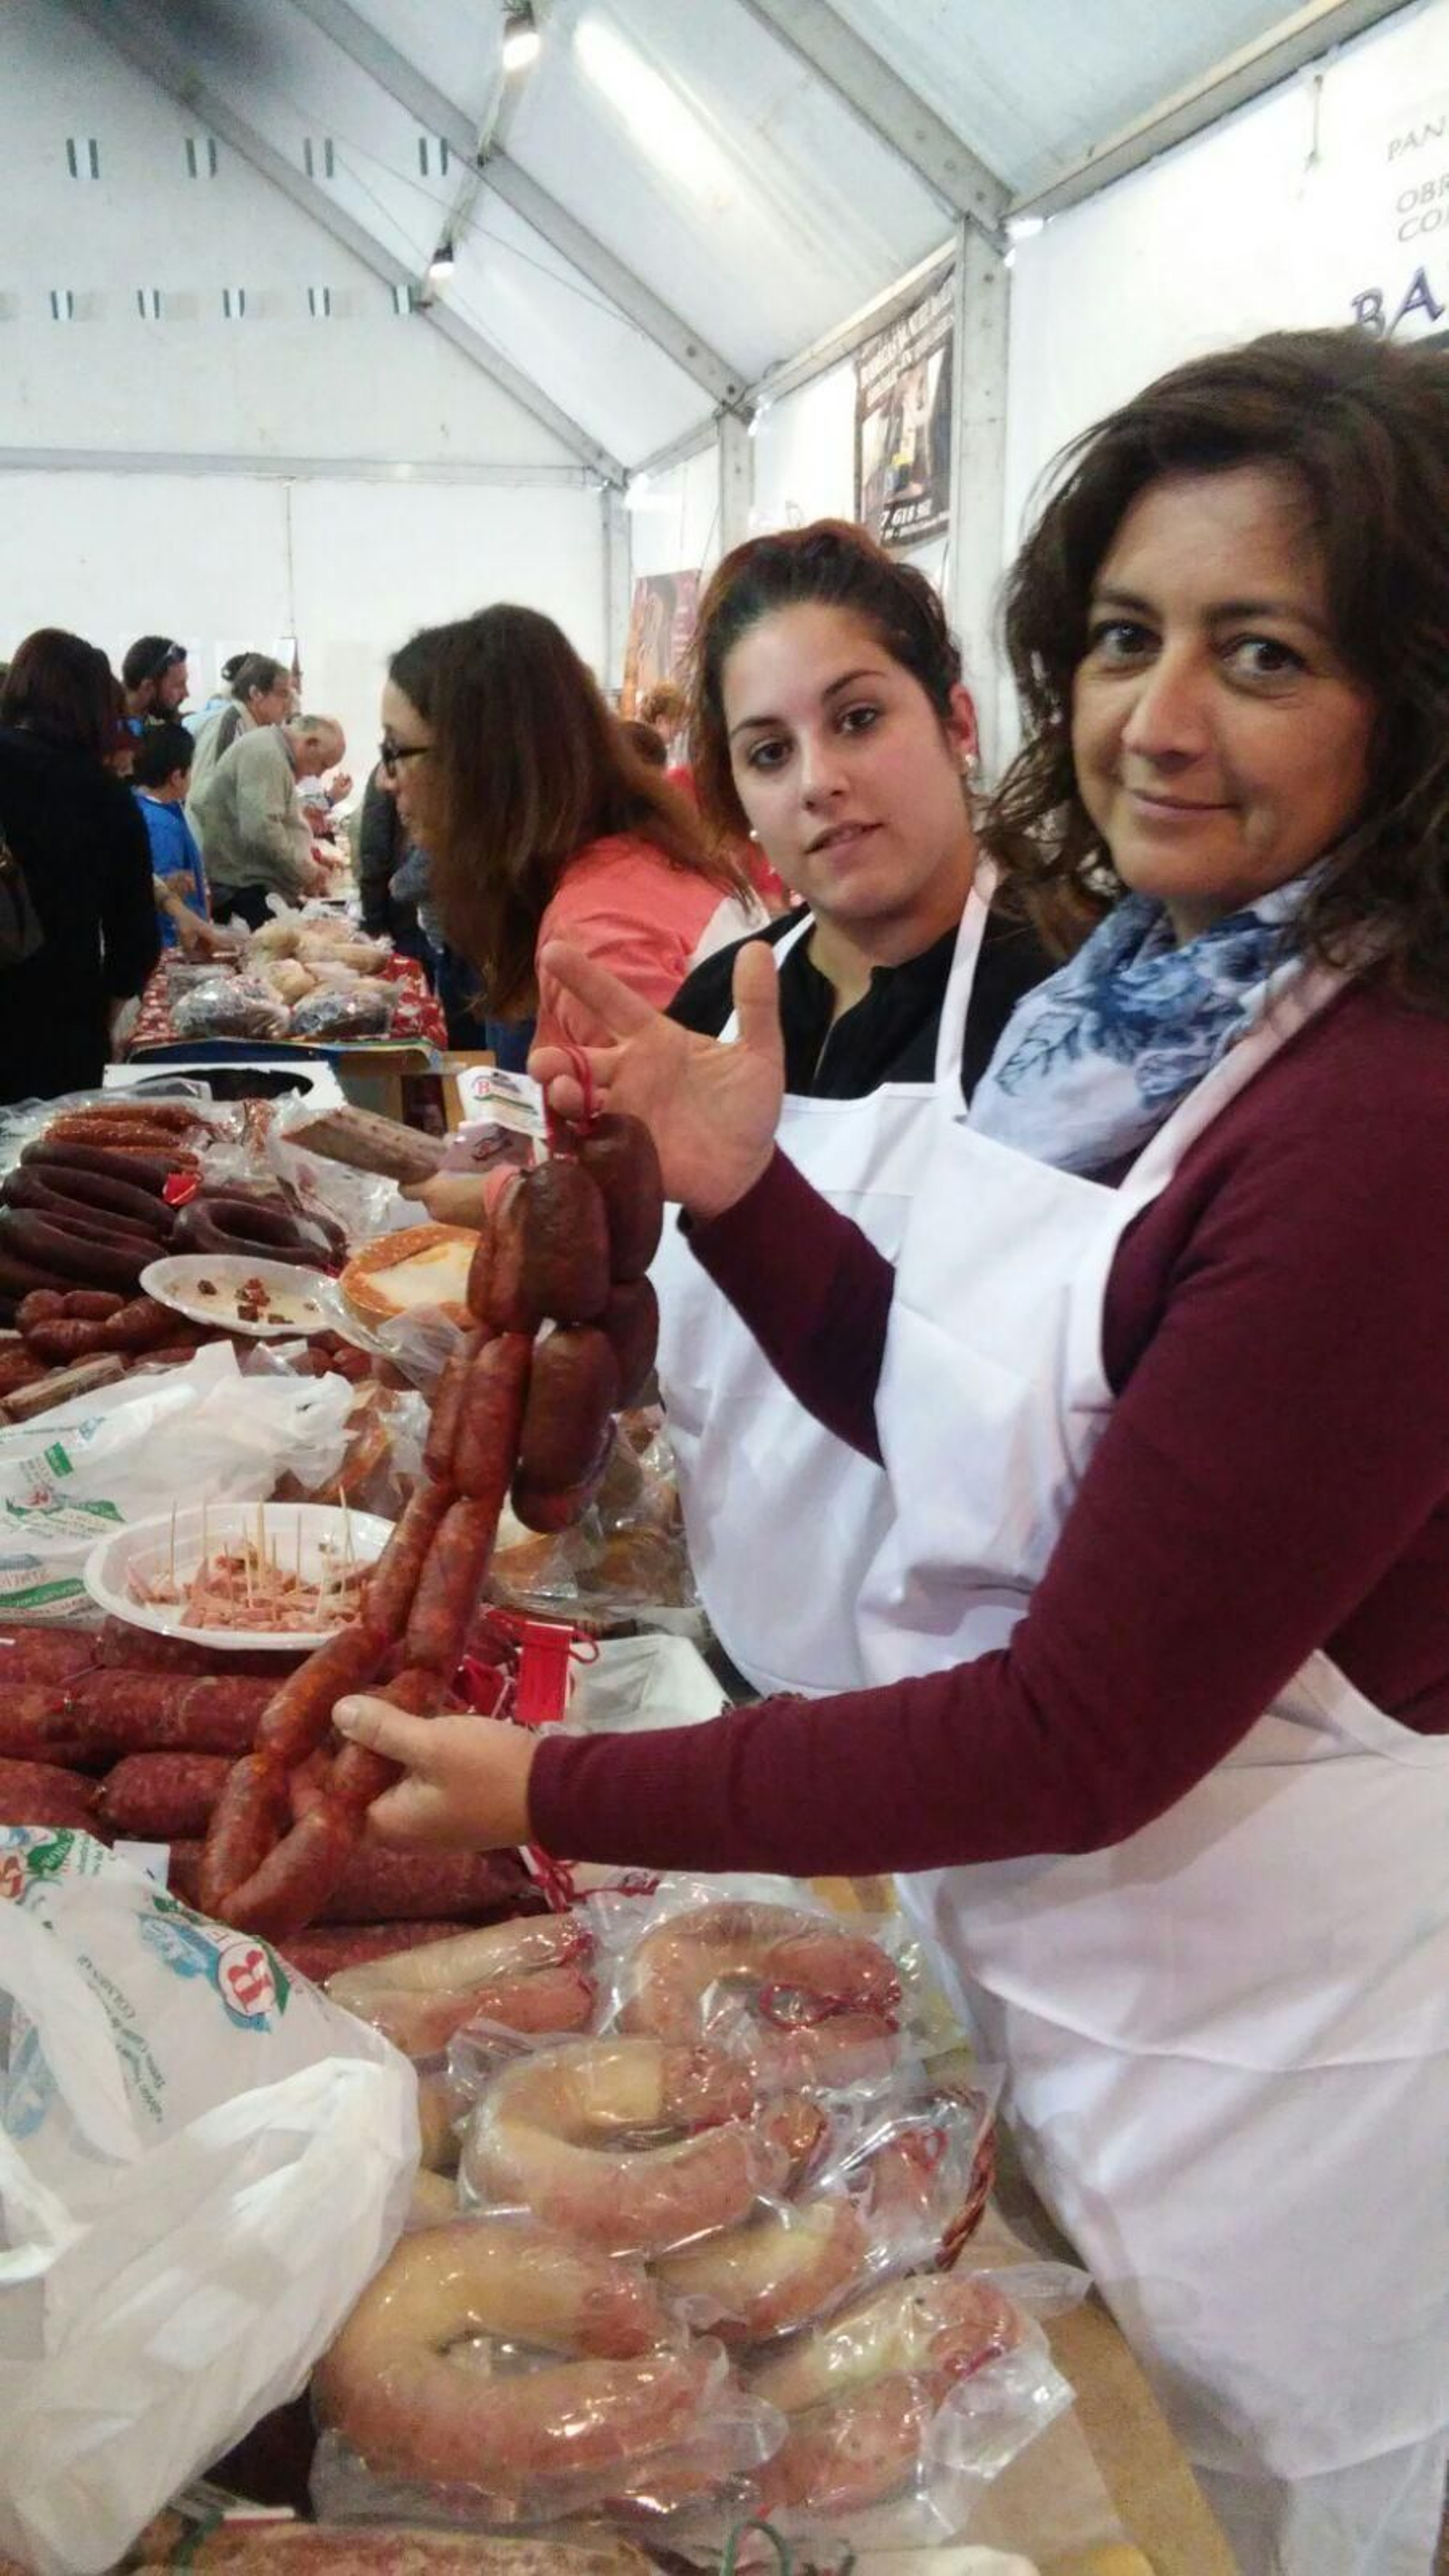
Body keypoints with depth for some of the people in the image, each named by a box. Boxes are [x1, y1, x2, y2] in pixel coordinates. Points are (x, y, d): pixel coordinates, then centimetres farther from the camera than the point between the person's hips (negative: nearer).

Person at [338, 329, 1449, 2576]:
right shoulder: (1128, 1005, -2)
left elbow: (1088, 1734, -26)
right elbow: (957, 1412, 7)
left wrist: (556, 1795, -20)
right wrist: (737, 1188, -8)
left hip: (1250, 2042, -7)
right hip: (1031, 1958, 7)